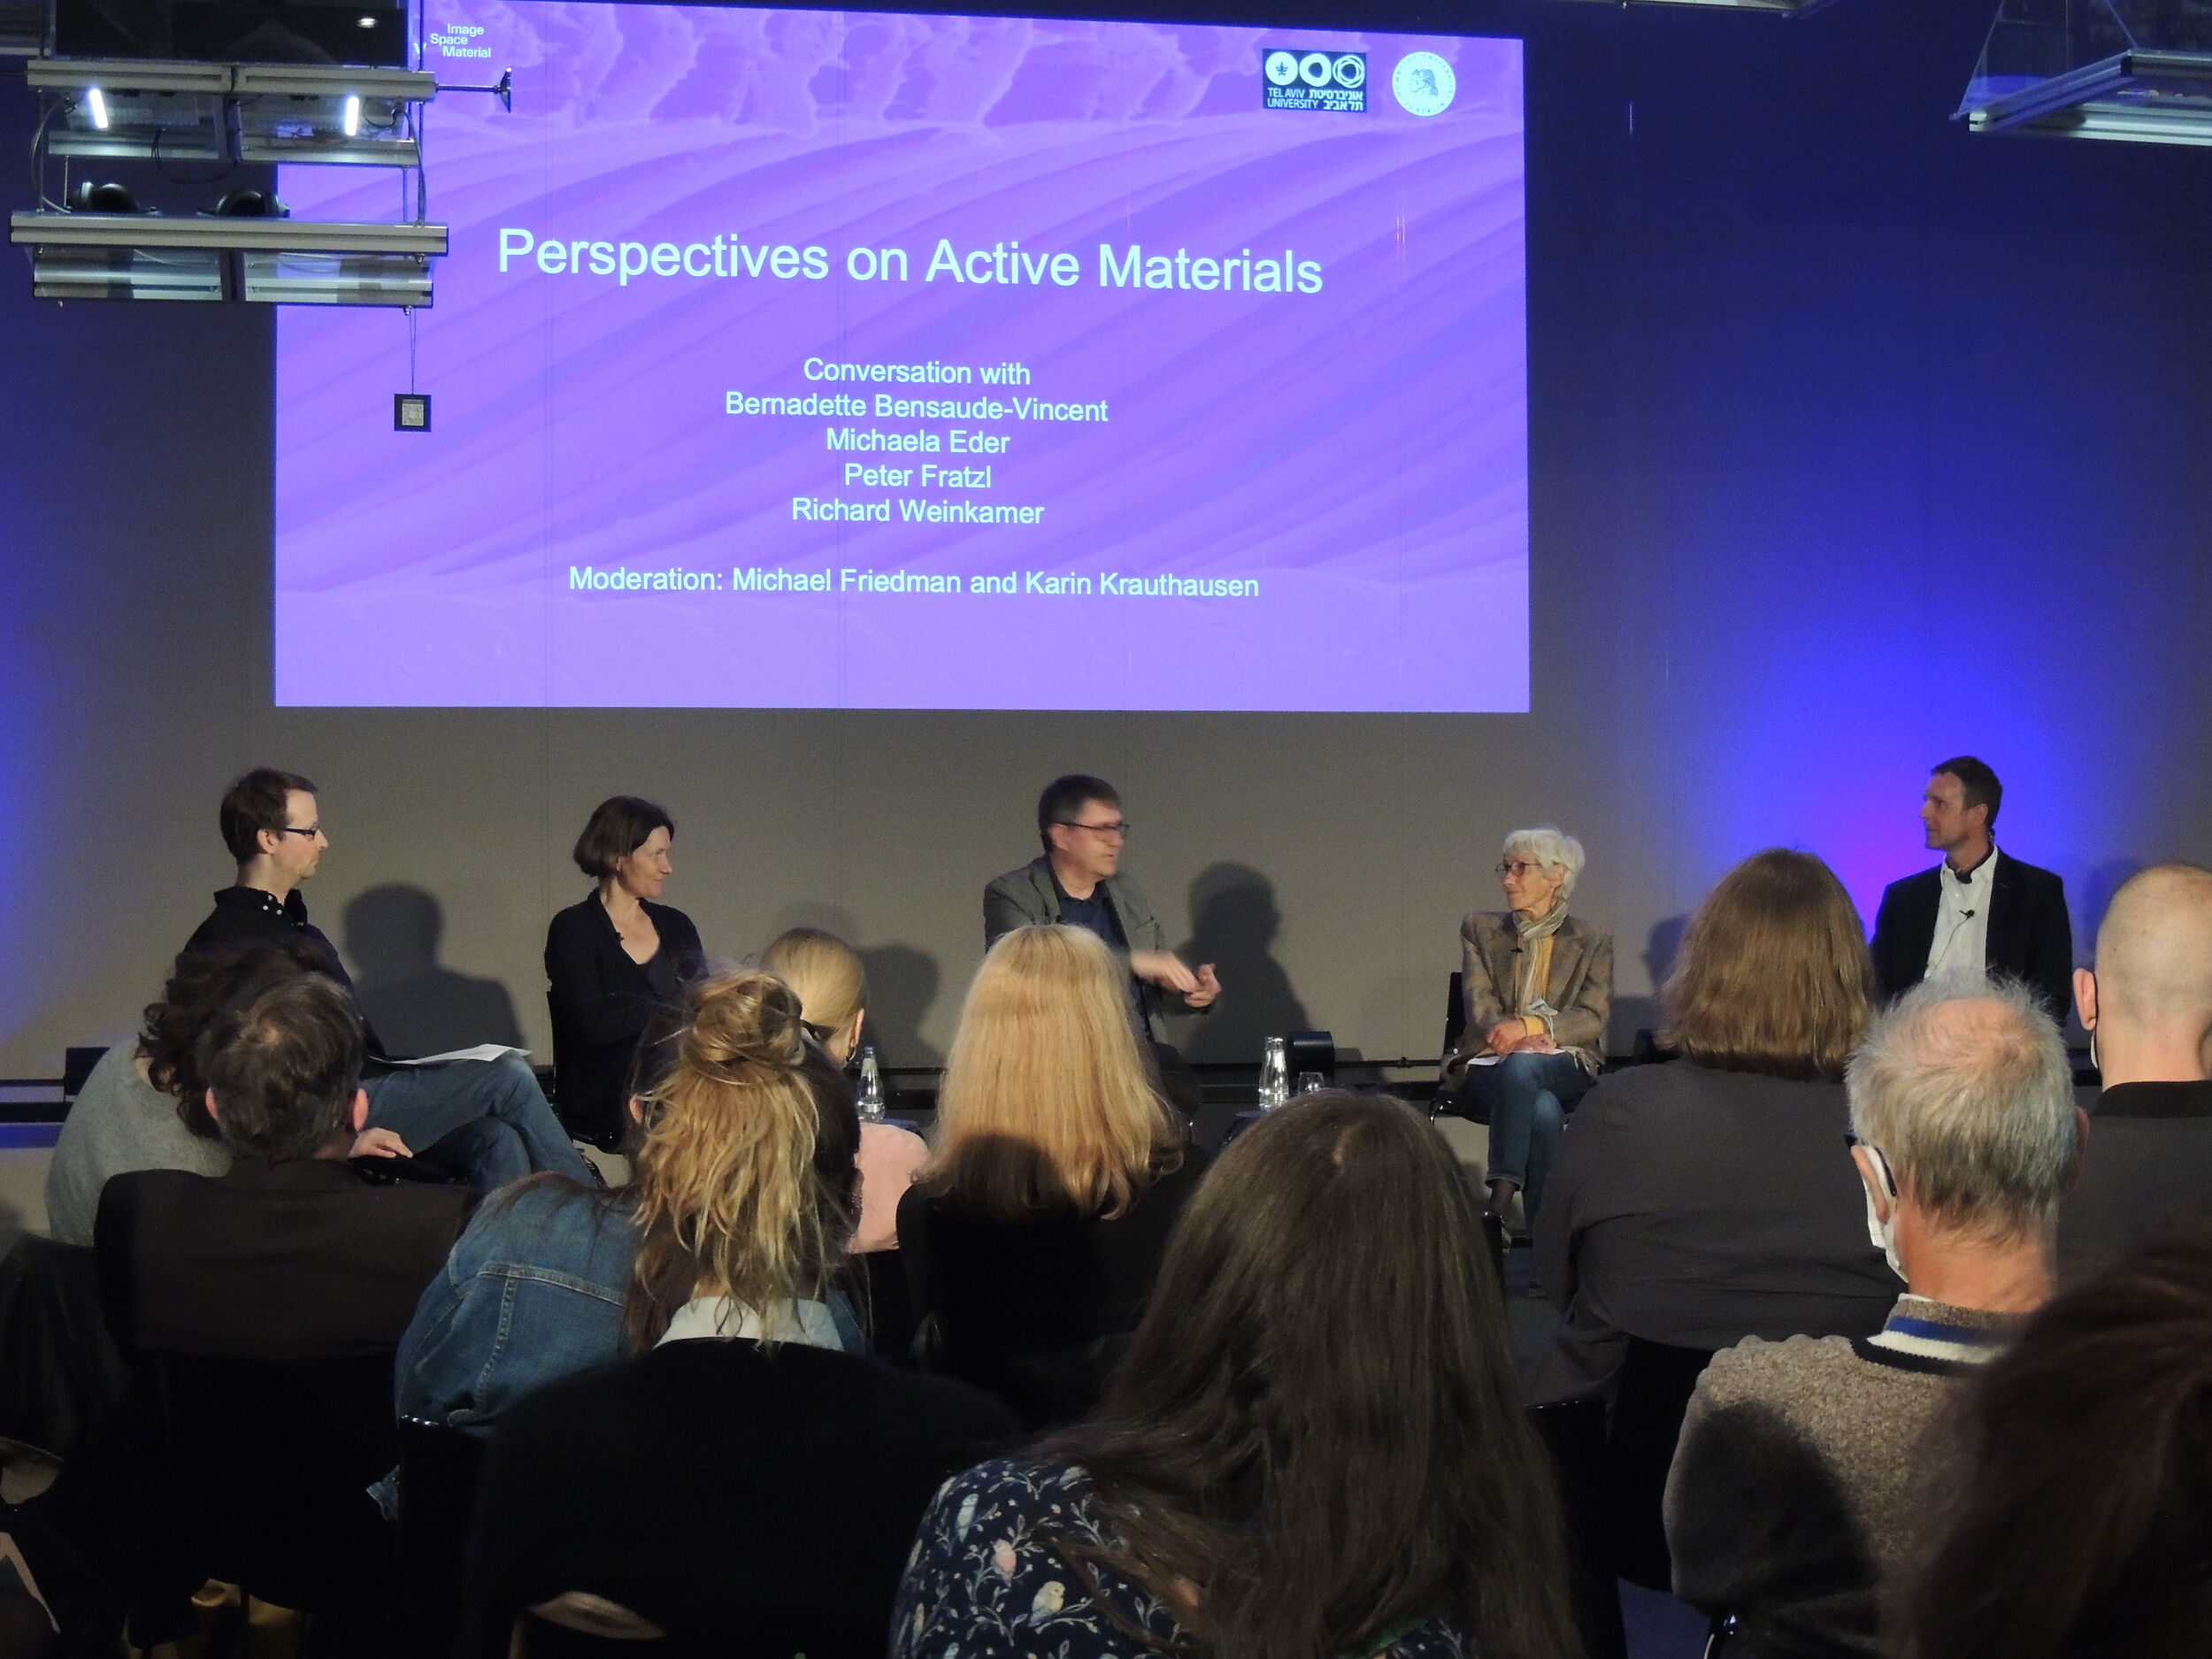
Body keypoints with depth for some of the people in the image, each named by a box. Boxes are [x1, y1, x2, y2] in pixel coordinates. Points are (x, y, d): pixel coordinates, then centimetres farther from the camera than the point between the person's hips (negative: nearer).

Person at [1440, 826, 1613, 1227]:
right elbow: (1478, 1004, 3)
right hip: (1490, 1065, 1)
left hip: (1567, 1069, 0)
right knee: (1543, 1109, -37)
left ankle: (1502, 1198, -48)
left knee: (1521, 1067, -40)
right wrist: (1514, 1036, -19)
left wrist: (1528, 1026, -19)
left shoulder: (1593, 942, 12)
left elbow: (1593, 1018, -1)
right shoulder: (1480, 930, 16)